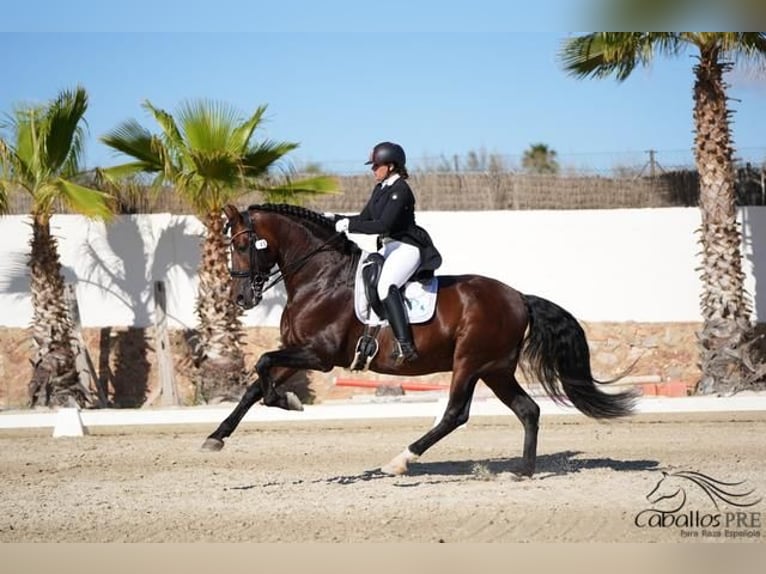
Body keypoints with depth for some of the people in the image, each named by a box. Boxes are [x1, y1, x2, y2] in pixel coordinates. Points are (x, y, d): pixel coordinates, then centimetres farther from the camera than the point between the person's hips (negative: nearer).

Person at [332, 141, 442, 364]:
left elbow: (383, 224, -23)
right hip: (389, 247, 11)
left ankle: (405, 345, -42)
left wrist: (350, 225, -20)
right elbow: (365, 217, 20)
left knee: (386, 285, -34)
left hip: (406, 247, -11)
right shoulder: (380, 189, 14)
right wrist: (336, 221, 6)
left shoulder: (400, 190, -15)